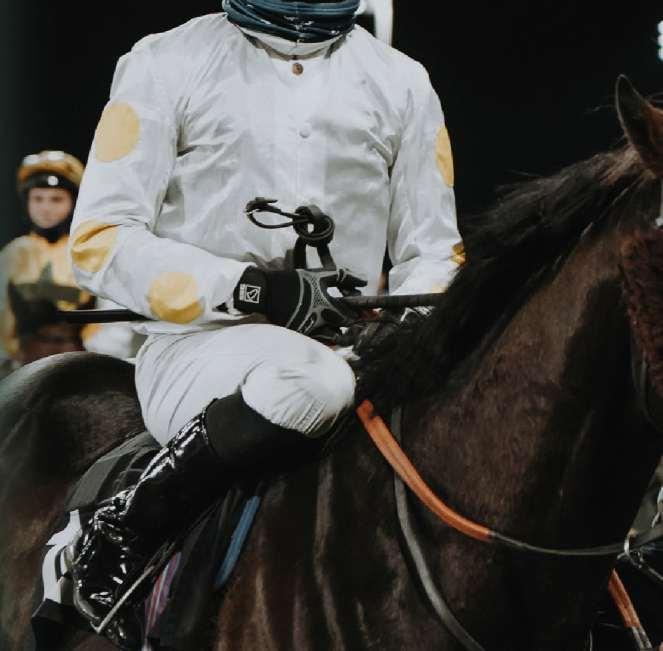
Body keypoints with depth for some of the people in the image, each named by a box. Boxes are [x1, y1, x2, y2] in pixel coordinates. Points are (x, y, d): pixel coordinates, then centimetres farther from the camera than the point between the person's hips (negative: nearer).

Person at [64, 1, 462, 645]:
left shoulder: (401, 83, 14)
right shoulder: (168, 65, 3)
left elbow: (430, 253, 16)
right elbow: (98, 240, -3)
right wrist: (256, 289, -16)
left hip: (352, 345, 4)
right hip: (194, 346, -4)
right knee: (309, 378, -38)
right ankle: (113, 540, -22)